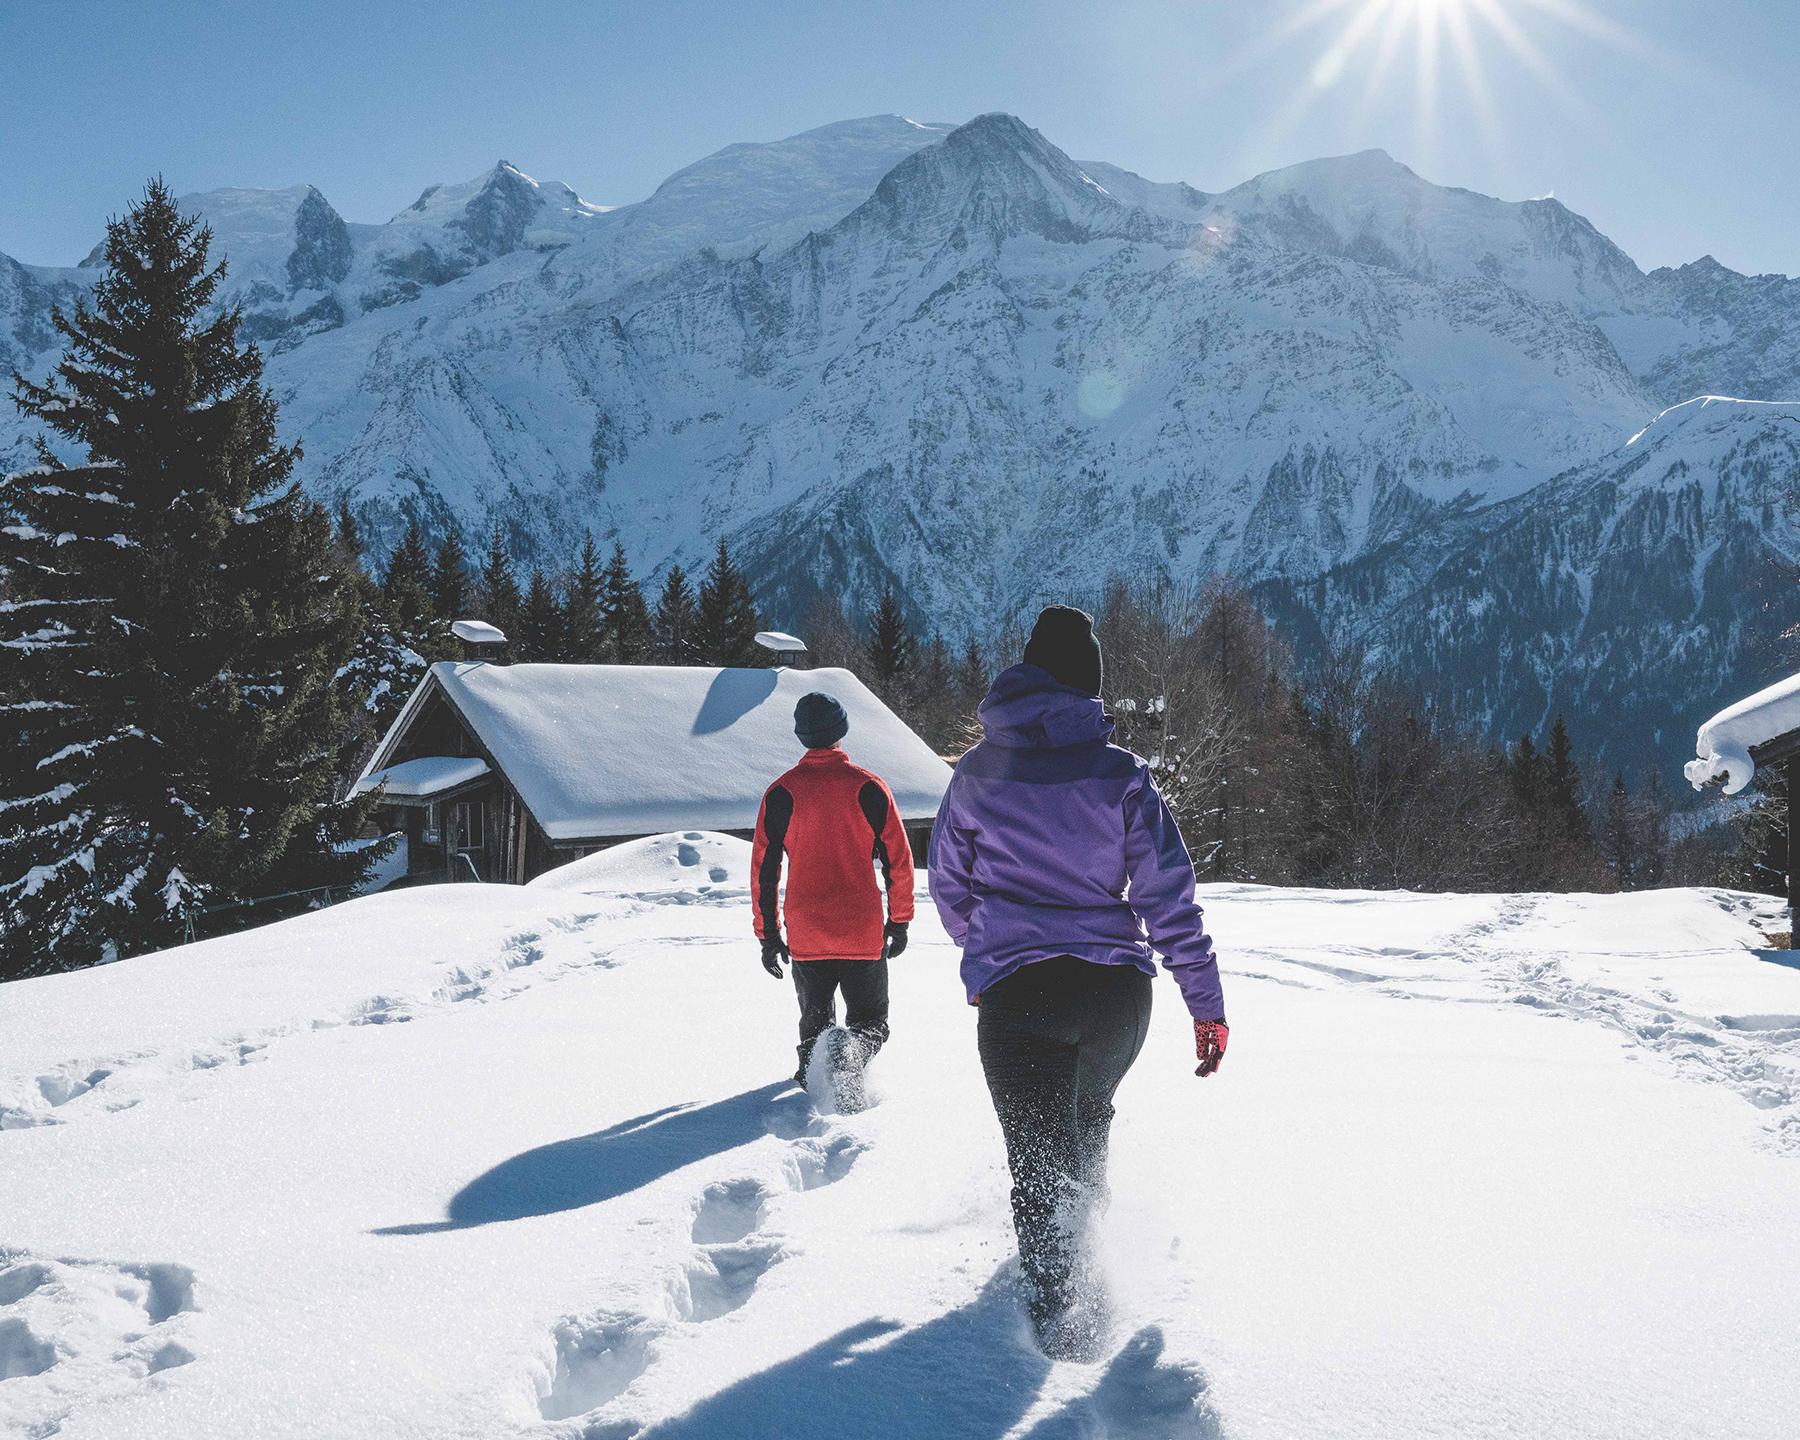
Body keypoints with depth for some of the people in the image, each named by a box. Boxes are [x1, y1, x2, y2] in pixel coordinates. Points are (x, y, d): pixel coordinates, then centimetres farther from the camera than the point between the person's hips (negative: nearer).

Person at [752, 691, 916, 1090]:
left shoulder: (782, 791, 0)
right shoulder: (868, 786, -3)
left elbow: (763, 867, 1)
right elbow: (898, 859, -1)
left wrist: (768, 934, 9)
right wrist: (899, 921, 10)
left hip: (806, 934, 1)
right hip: (864, 933, -1)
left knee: (815, 1021, 20)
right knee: (870, 1022, 8)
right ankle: (851, 1056, -22)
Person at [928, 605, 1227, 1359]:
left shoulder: (979, 771, 2)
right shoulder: (1119, 774, -3)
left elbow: (948, 884, 12)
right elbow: (1168, 894, -5)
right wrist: (1206, 1001, 0)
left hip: (1014, 992, -1)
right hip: (1115, 988, 2)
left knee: (1037, 1158, 2)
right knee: (1087, 1122, 28)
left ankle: (1060, 1304, -15)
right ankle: (1078, 1235, 47)